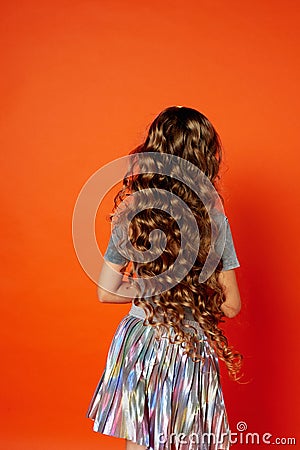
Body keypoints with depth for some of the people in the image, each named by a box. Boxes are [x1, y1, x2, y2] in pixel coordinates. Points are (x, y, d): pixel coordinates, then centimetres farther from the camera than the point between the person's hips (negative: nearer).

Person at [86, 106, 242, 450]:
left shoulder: (131, 216, -10)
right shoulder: (214, 220, -14)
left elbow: (105, 292, -4)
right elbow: (231, 306, -7)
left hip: (138, 343, 2)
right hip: (191, 352, -1)